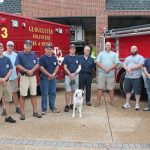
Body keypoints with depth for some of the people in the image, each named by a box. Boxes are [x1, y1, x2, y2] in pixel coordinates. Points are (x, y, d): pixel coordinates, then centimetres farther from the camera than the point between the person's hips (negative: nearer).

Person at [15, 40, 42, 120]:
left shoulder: (33, 54, 10)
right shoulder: (20, 54, -3)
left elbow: (37, 64, 7)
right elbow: (18, 65, -9)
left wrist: (32, 70, -12)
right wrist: (27, 71, -16)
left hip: (33, 76, 4)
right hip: (24, 76, -4)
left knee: (34, 94, 7)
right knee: (22, 95, -2)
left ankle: (35, 112, 15)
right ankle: (22, 113, 5)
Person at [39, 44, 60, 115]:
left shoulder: (54, 58, 12)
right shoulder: (42, 58, -6)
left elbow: (57, 66, 9)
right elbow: (41, 68, -13)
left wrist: (54, 74, -7)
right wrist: (49, 75, -14)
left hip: (53, 77, 6)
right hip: (44, 78, -5)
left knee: (53, 93, 10)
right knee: (44, 94, -2)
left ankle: (52, 107, 21)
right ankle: (44, 109, 6)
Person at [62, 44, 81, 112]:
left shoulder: (77, 57, 10)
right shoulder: (66, 57, 2)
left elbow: (79, 67, 5)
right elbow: (65, 67, -4)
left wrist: (74, 73, -9)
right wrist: (70, 74, -12)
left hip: (76, 75, 3)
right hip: (68, 75, -3)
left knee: (74, 91, 6)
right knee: (68, 91, -6)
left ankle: (72, 104, 16)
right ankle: (67, 105, 0)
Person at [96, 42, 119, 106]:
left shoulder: (114, 54, 10)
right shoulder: (101, 53, 10)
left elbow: (116, 63, 1)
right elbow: (97, 62, 0)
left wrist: (109, 69, -13)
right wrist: (104, 68, -13)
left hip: (111, 74, 0)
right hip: (102, 74, 0)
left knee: (111, 88, 5)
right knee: (100, 88, 0)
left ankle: (112, 101, 15)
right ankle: (98, 101, 4)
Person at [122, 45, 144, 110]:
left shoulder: (140, 57, 1)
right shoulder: (128, 58, 18)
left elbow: (140, 65, -13)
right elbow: (124, 65, 8)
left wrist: (131, 68, -13)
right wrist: (127, 69, -12)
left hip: (136, 77, -5)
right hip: (127, 77, 5)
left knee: (137, 91, -2)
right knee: (127, 90, 9)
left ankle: (137, 104, 7)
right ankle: (127, 103, 19)